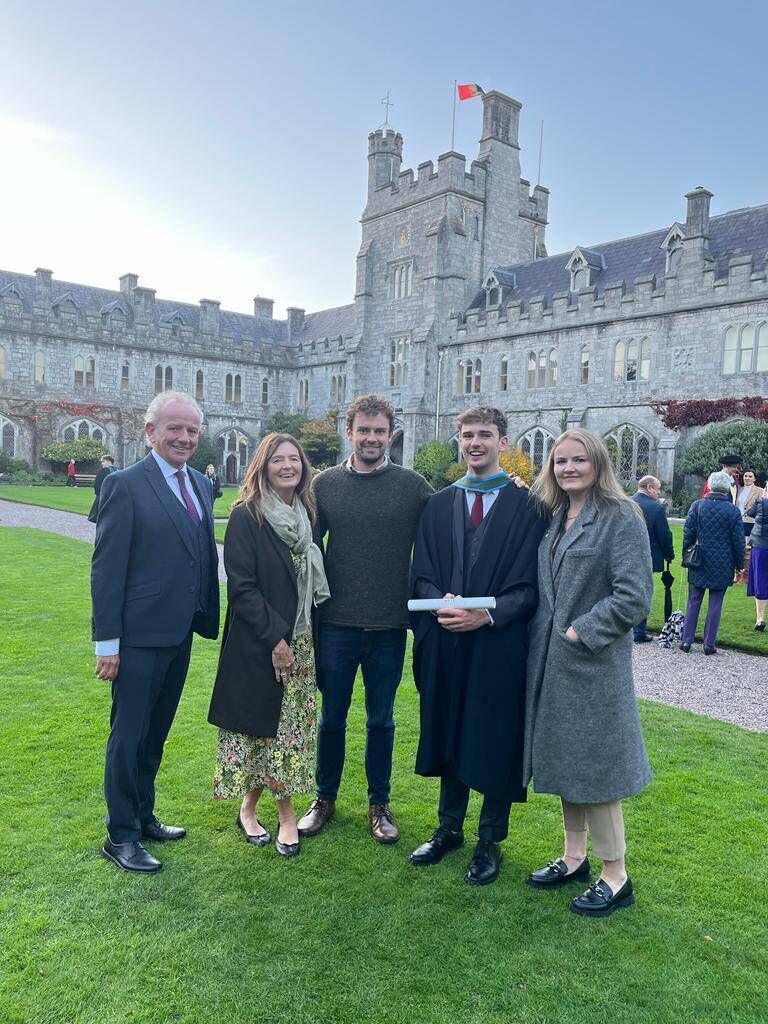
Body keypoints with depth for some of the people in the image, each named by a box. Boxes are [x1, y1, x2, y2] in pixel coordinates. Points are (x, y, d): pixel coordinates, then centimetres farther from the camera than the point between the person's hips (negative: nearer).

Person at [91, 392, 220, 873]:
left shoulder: (201, 484, 9)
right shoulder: (125, 485, -12)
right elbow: (107, 567, -13)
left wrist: (209, 616, 10)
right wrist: (107, 641, -15)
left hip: (180, 633, 7)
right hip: (140, 635, -7)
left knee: (156, 733, 20)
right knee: (129, 735, 6)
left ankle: (144, 816, 36)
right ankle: (121, 836, 22)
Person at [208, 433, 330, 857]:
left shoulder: (307, 515, 7)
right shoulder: (246, 516, -10)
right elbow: (241, 587, -13)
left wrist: (308, 636, 7)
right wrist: (274, 637, -15)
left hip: (299, 639, 5)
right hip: (257, 642, -5)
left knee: (290, 724, 9)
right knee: (258, 722, 5)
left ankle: (285, 811, 22)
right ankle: (249, 805, 26)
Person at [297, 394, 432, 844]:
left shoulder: (413, 485, -3)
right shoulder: (325, 483, 0)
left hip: (389, 625, 0)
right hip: (336, 623, 1)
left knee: (381, 720, 13)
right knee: (332, 717, 14)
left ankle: (379, 803, 31)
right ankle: (325, 798, 33)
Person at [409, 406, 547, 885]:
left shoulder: (526, 506, -3)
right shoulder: (439, 505, 8)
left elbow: (531, 585, -8)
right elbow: (423, 575, 5)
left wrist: (486, 614, -21)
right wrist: (442, 603, -15)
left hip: (500, 644, -3)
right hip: (446, 641, 4)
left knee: (496, 740, 8)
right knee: (448, 734, 16)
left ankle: (490, 841, 27)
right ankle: (449, 828, 35)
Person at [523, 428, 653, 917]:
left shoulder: (621, 518, -12)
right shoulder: (554, 517, 9)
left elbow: (635, 597, -18)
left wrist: (580, 632, -17)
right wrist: (546, 634, 6)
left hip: (592, 663, -7)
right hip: (551, 661, 7)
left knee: (594, 765, 2)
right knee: (564, 760, 16)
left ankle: (615, 876, 20)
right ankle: (574, 856, 33)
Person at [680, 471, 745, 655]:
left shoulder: (697, 506, -5)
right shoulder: (733, 511, -7)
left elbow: (688, 534, -2)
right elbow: (738, 541, -2)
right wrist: (739, 564, 8)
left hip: (699, 563, 1)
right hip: (723, 565, -1)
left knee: (693, 602, 10)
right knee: (715, 604, 7)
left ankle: (686, 641, 11)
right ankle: (709, 644, 10)